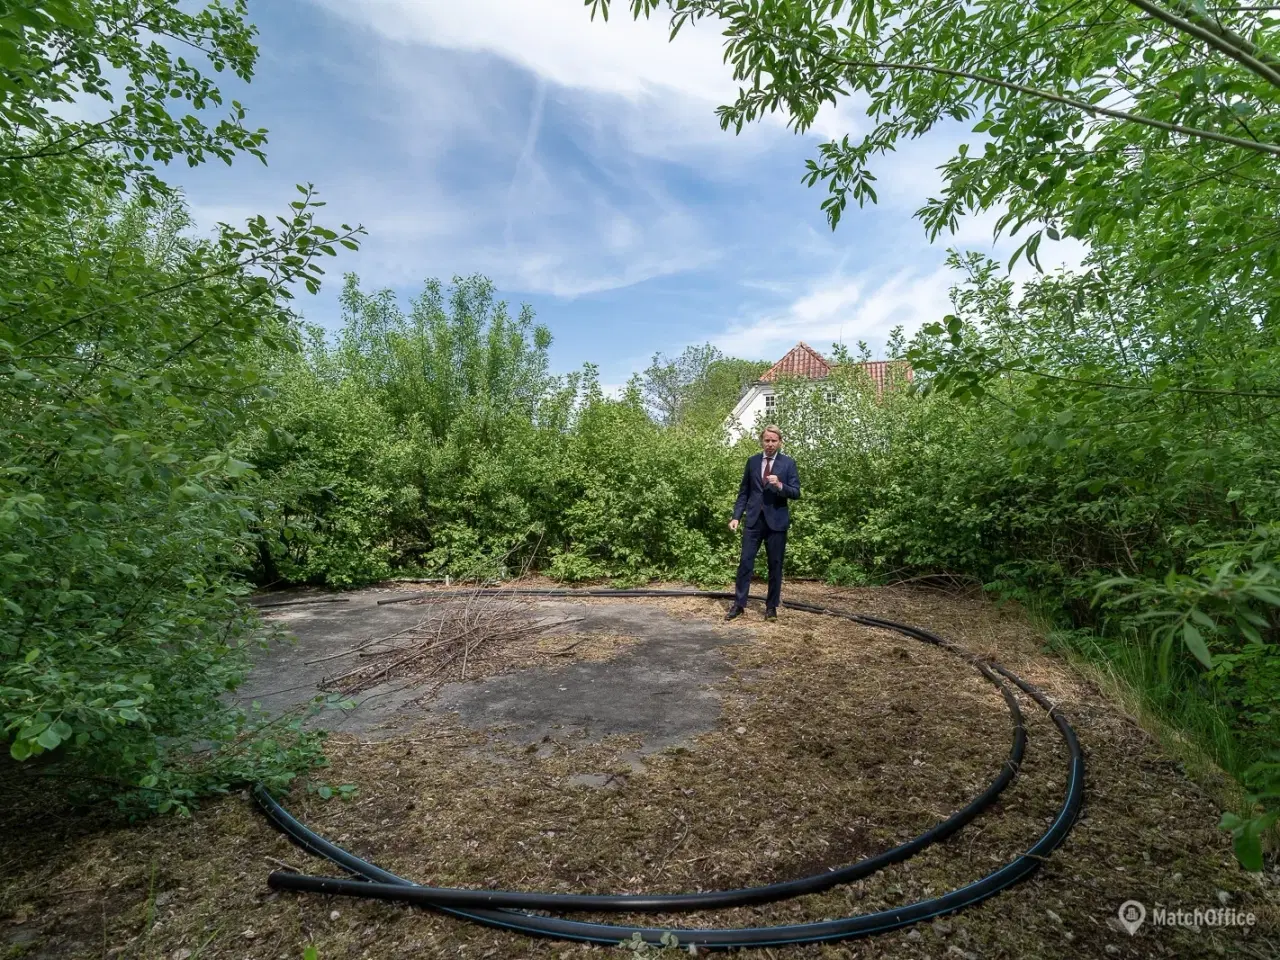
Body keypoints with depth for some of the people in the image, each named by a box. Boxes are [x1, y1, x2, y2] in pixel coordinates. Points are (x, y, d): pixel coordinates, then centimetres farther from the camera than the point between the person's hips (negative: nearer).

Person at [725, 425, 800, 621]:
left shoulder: (788, 463, -1)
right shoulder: (752, 461, 6)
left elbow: (796, 493, -5)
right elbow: (744, 491, 9)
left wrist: (780, 485, -23)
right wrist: (736, 516, 1)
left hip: (776, 520, -2)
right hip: (753, 519, 2)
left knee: (775, 565, 6)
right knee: (745, 561, 1)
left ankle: (771, 606, 18)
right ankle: (739, 603, 9)